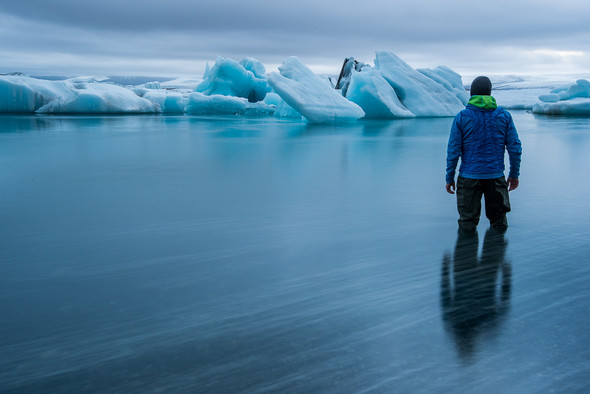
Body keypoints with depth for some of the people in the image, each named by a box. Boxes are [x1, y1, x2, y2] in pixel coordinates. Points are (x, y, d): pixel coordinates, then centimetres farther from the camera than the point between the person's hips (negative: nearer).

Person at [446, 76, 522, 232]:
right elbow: (515, 148, 2)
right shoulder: (504, 115, 1)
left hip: (469, 176, -1)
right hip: (496, 176, 2)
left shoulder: (461, 117, -4)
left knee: (467, 225, 7)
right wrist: (514, 174, 12)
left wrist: (449, 178, 4)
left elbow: (453, 151, -6)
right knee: (500, 224, 15)